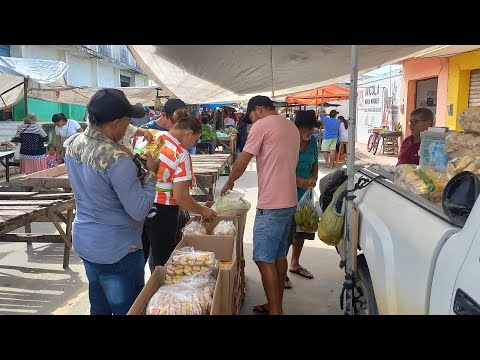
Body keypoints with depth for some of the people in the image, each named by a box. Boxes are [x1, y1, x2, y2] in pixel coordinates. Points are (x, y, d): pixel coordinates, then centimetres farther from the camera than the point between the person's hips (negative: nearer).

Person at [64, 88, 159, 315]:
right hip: (117, 251, -8)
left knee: (99, 307, 23)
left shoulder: (72, 145, -2)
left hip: (84, 241, 8)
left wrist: (133, 171, 4)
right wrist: (151, 173, -12)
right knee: (127, 309, 10)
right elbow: (139, 211, -23)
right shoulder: (117, 160, -28)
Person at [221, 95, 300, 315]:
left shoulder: (262, 125, -9)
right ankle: (277, 305, 27)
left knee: (264, 259, -4)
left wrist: (229, 182, 10)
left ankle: (274, 311, 1)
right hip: (289, 201, 9)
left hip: (271, 204, -9)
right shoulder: (292, 127, 16)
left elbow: (241, 163, -7)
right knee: (279, 255, 16)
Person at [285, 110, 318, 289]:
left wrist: (314, 177, -3)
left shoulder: (312, 141, 6)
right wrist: (298, 180, -25)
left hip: (305, 194, 7)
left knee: (301, 231, 18)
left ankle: (295, 264, 37)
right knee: (286, 235, -5)